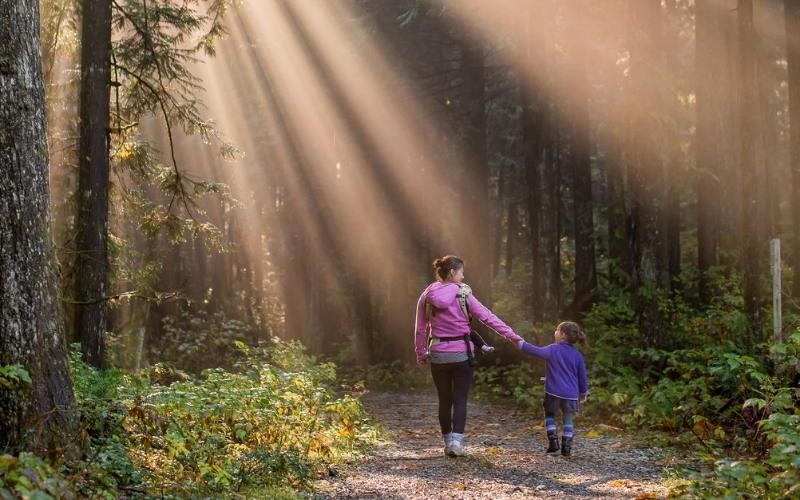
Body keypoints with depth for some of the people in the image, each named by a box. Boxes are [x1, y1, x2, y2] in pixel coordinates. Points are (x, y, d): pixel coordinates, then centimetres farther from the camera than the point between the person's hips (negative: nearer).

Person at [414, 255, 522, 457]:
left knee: (444, 400, 14)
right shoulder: (463, 295, -7)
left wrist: (421, 354, 17)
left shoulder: (426, 297, 2)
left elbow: (420, 329, 6)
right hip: (461, 354, -3)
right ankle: (457, 441, -11)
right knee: (460, 400, 3)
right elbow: (487, 317, -8)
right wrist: (511, 335, -4)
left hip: (438, 355, 3)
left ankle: (448, 442, 19)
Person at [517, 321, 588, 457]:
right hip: (571, 394, 2)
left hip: (553, 392, -2)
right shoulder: (577, 355, 4)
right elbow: (582, 376, 8)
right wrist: (583, 393, 20)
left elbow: (536, 351, -13)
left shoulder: (553, 350, -7)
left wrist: (520, 343, -2)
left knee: (549, 415, 18)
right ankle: (566, 447, 6)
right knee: (568, 420, 13)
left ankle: (553, 441, 5)